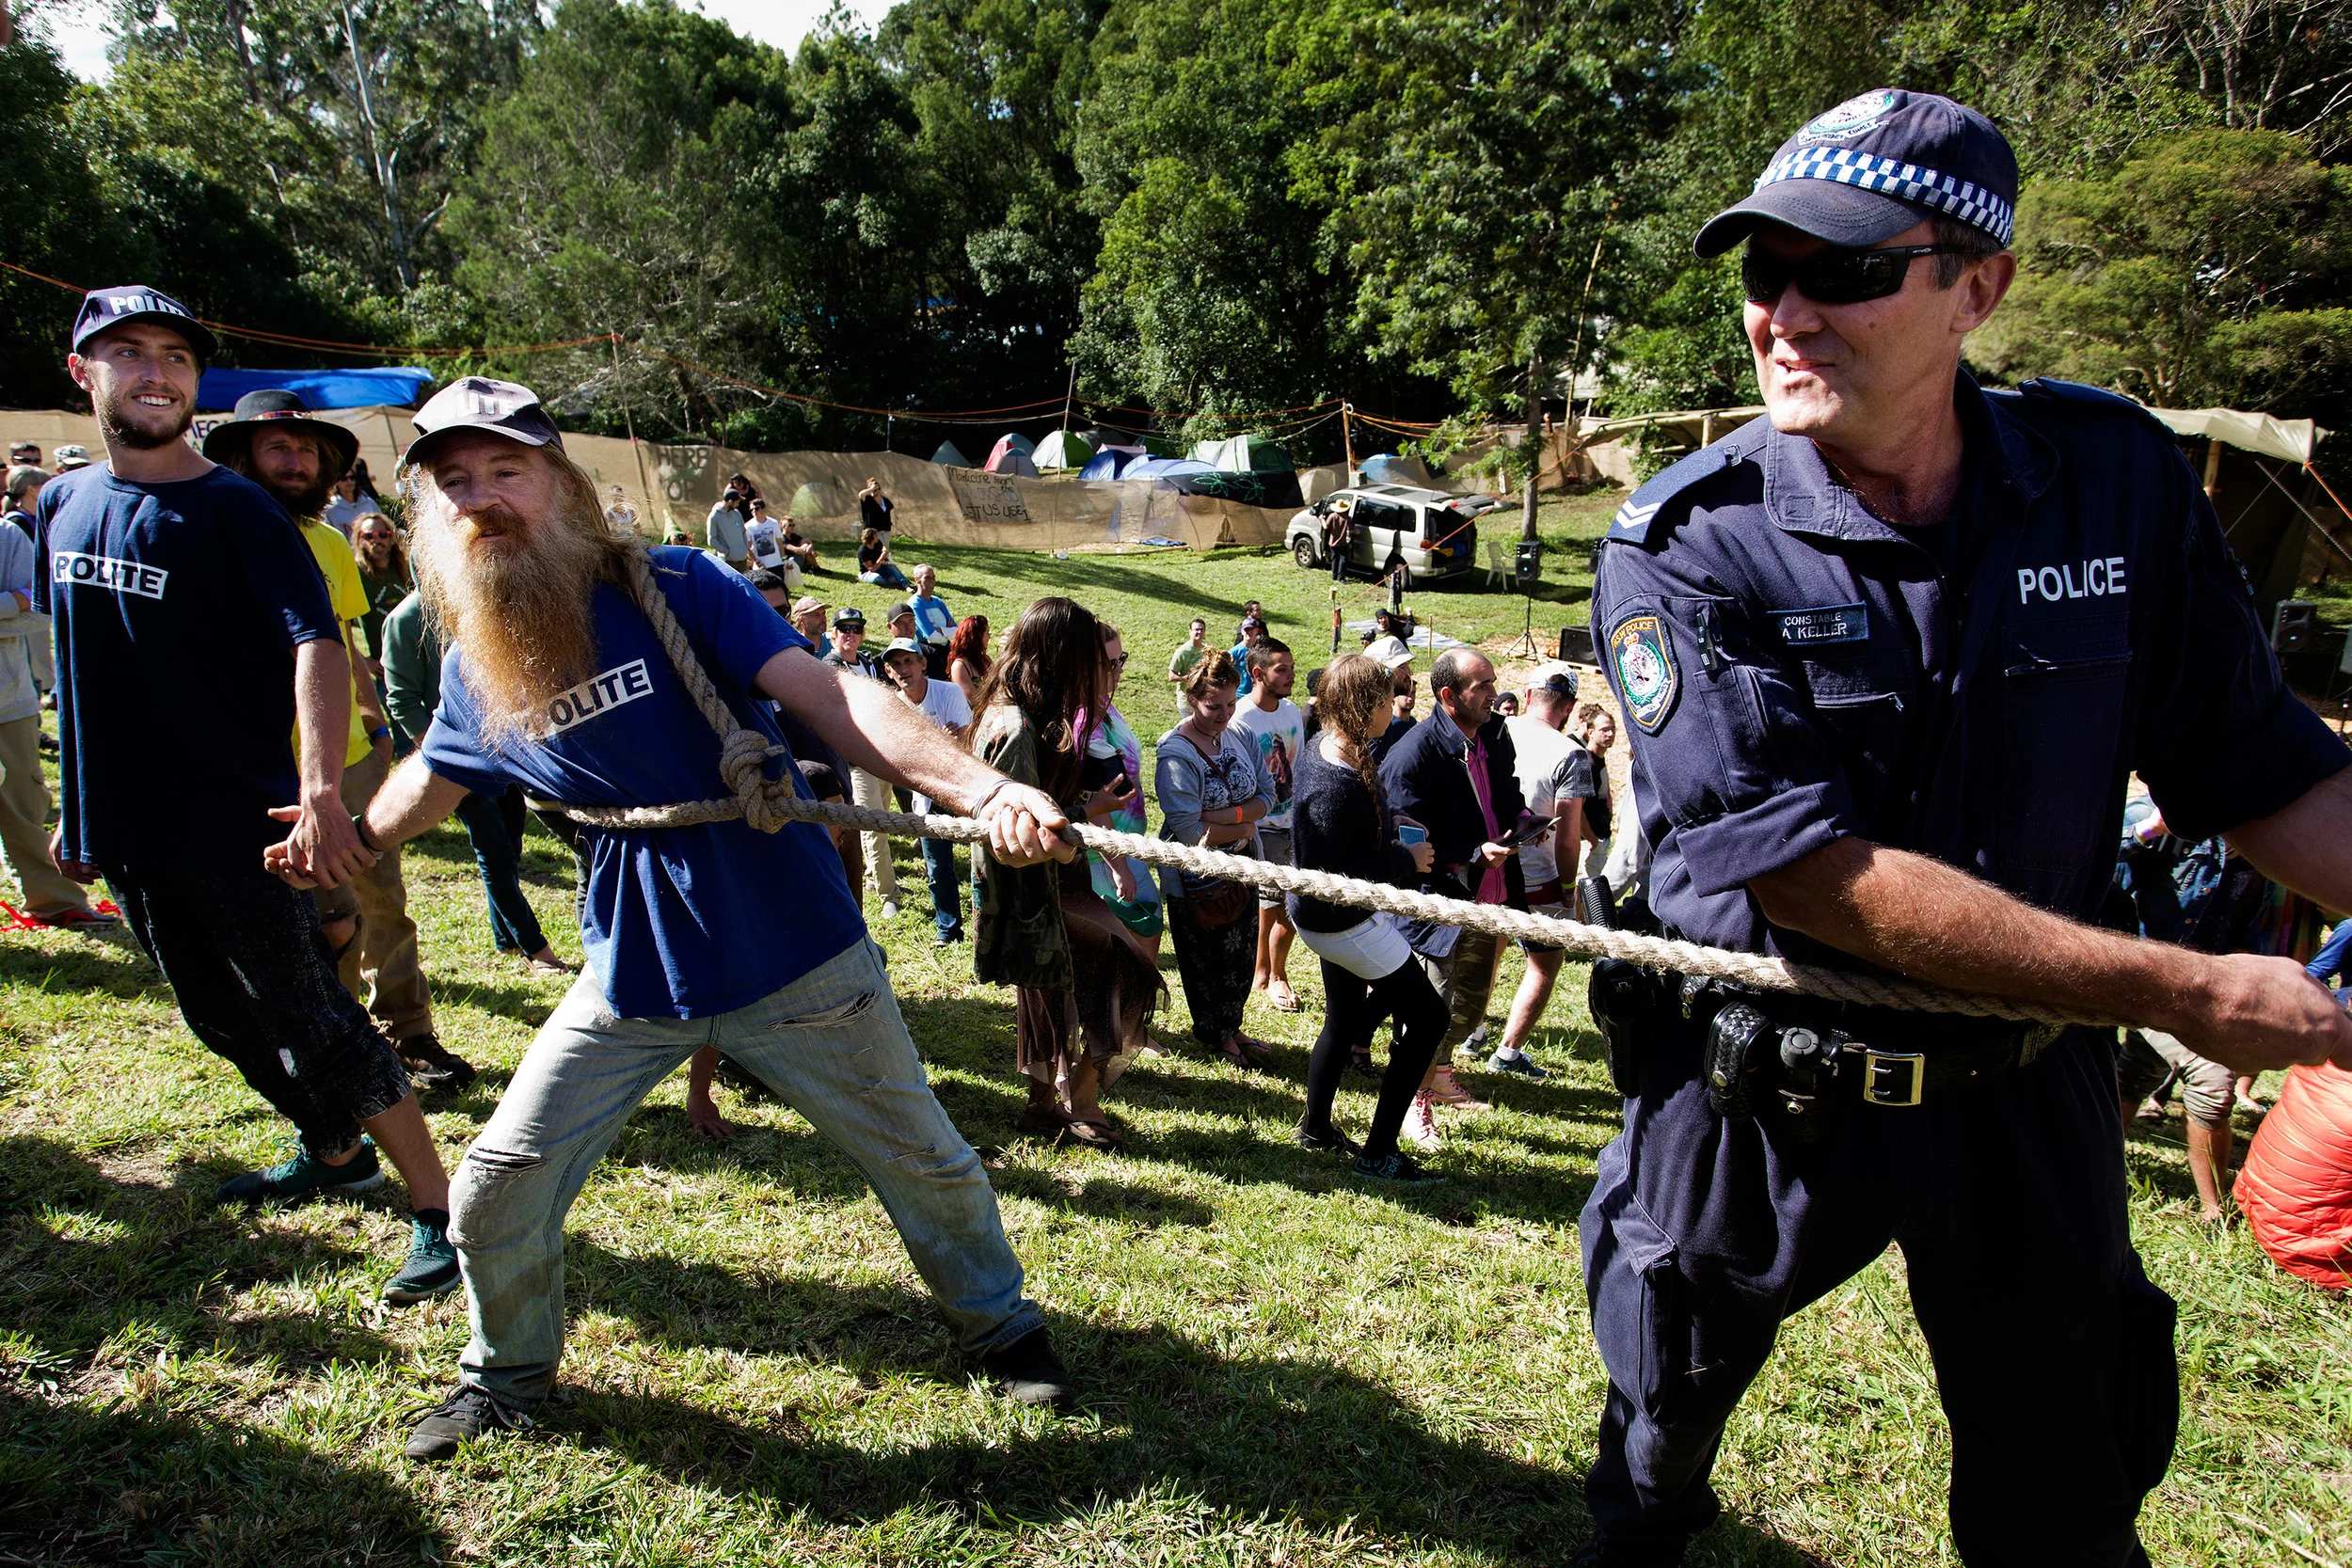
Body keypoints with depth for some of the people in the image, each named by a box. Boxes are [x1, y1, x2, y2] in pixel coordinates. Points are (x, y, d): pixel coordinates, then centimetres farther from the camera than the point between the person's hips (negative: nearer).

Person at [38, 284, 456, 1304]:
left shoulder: (235, 511, -11)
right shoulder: (63, 504, 9)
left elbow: (315, 640, -26)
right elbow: (85, 667, 18)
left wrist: (320, 789, -41)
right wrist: (80, 804, 19)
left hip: (235, 826, -7)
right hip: (126, 832, 7)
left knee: (311, 1023, -7)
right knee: (225, 1023, 19)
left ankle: (438, 1212, 0)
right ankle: (335, 1152, 38)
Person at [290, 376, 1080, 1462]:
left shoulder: (672, 589, -14)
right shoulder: (472, 669, 1)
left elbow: (827, 696, -27)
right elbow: (432, 779, 24)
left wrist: (980, 788, -40)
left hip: (797, 959, -3)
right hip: (632, 981, 4)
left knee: (922, 1162, 10)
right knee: (499, 1186, 7)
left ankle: (1002, 1328, 37)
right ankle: (507, 1371, 37)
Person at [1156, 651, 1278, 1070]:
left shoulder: (1239, 738, 1)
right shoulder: (1175, 753, -20)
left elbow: (1266, 795, 0)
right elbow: (1187, 829, -25)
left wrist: (1230, 815, -19)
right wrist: (1244, 828, -12)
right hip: (1196, 877, -6)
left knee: (1241, 957, 16)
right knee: (1206, 961, 8)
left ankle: (1230, 1029, 35)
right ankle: (1215, 1035, 28)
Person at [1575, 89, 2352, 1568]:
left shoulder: (2115, 476, -7)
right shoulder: (1686, 544, -19)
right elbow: (1804, 869, -27)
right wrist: (2182, 992, -25)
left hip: (2026, 1095, 3)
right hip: (1761, 1094, -2)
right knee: (1667, 1414, 22)